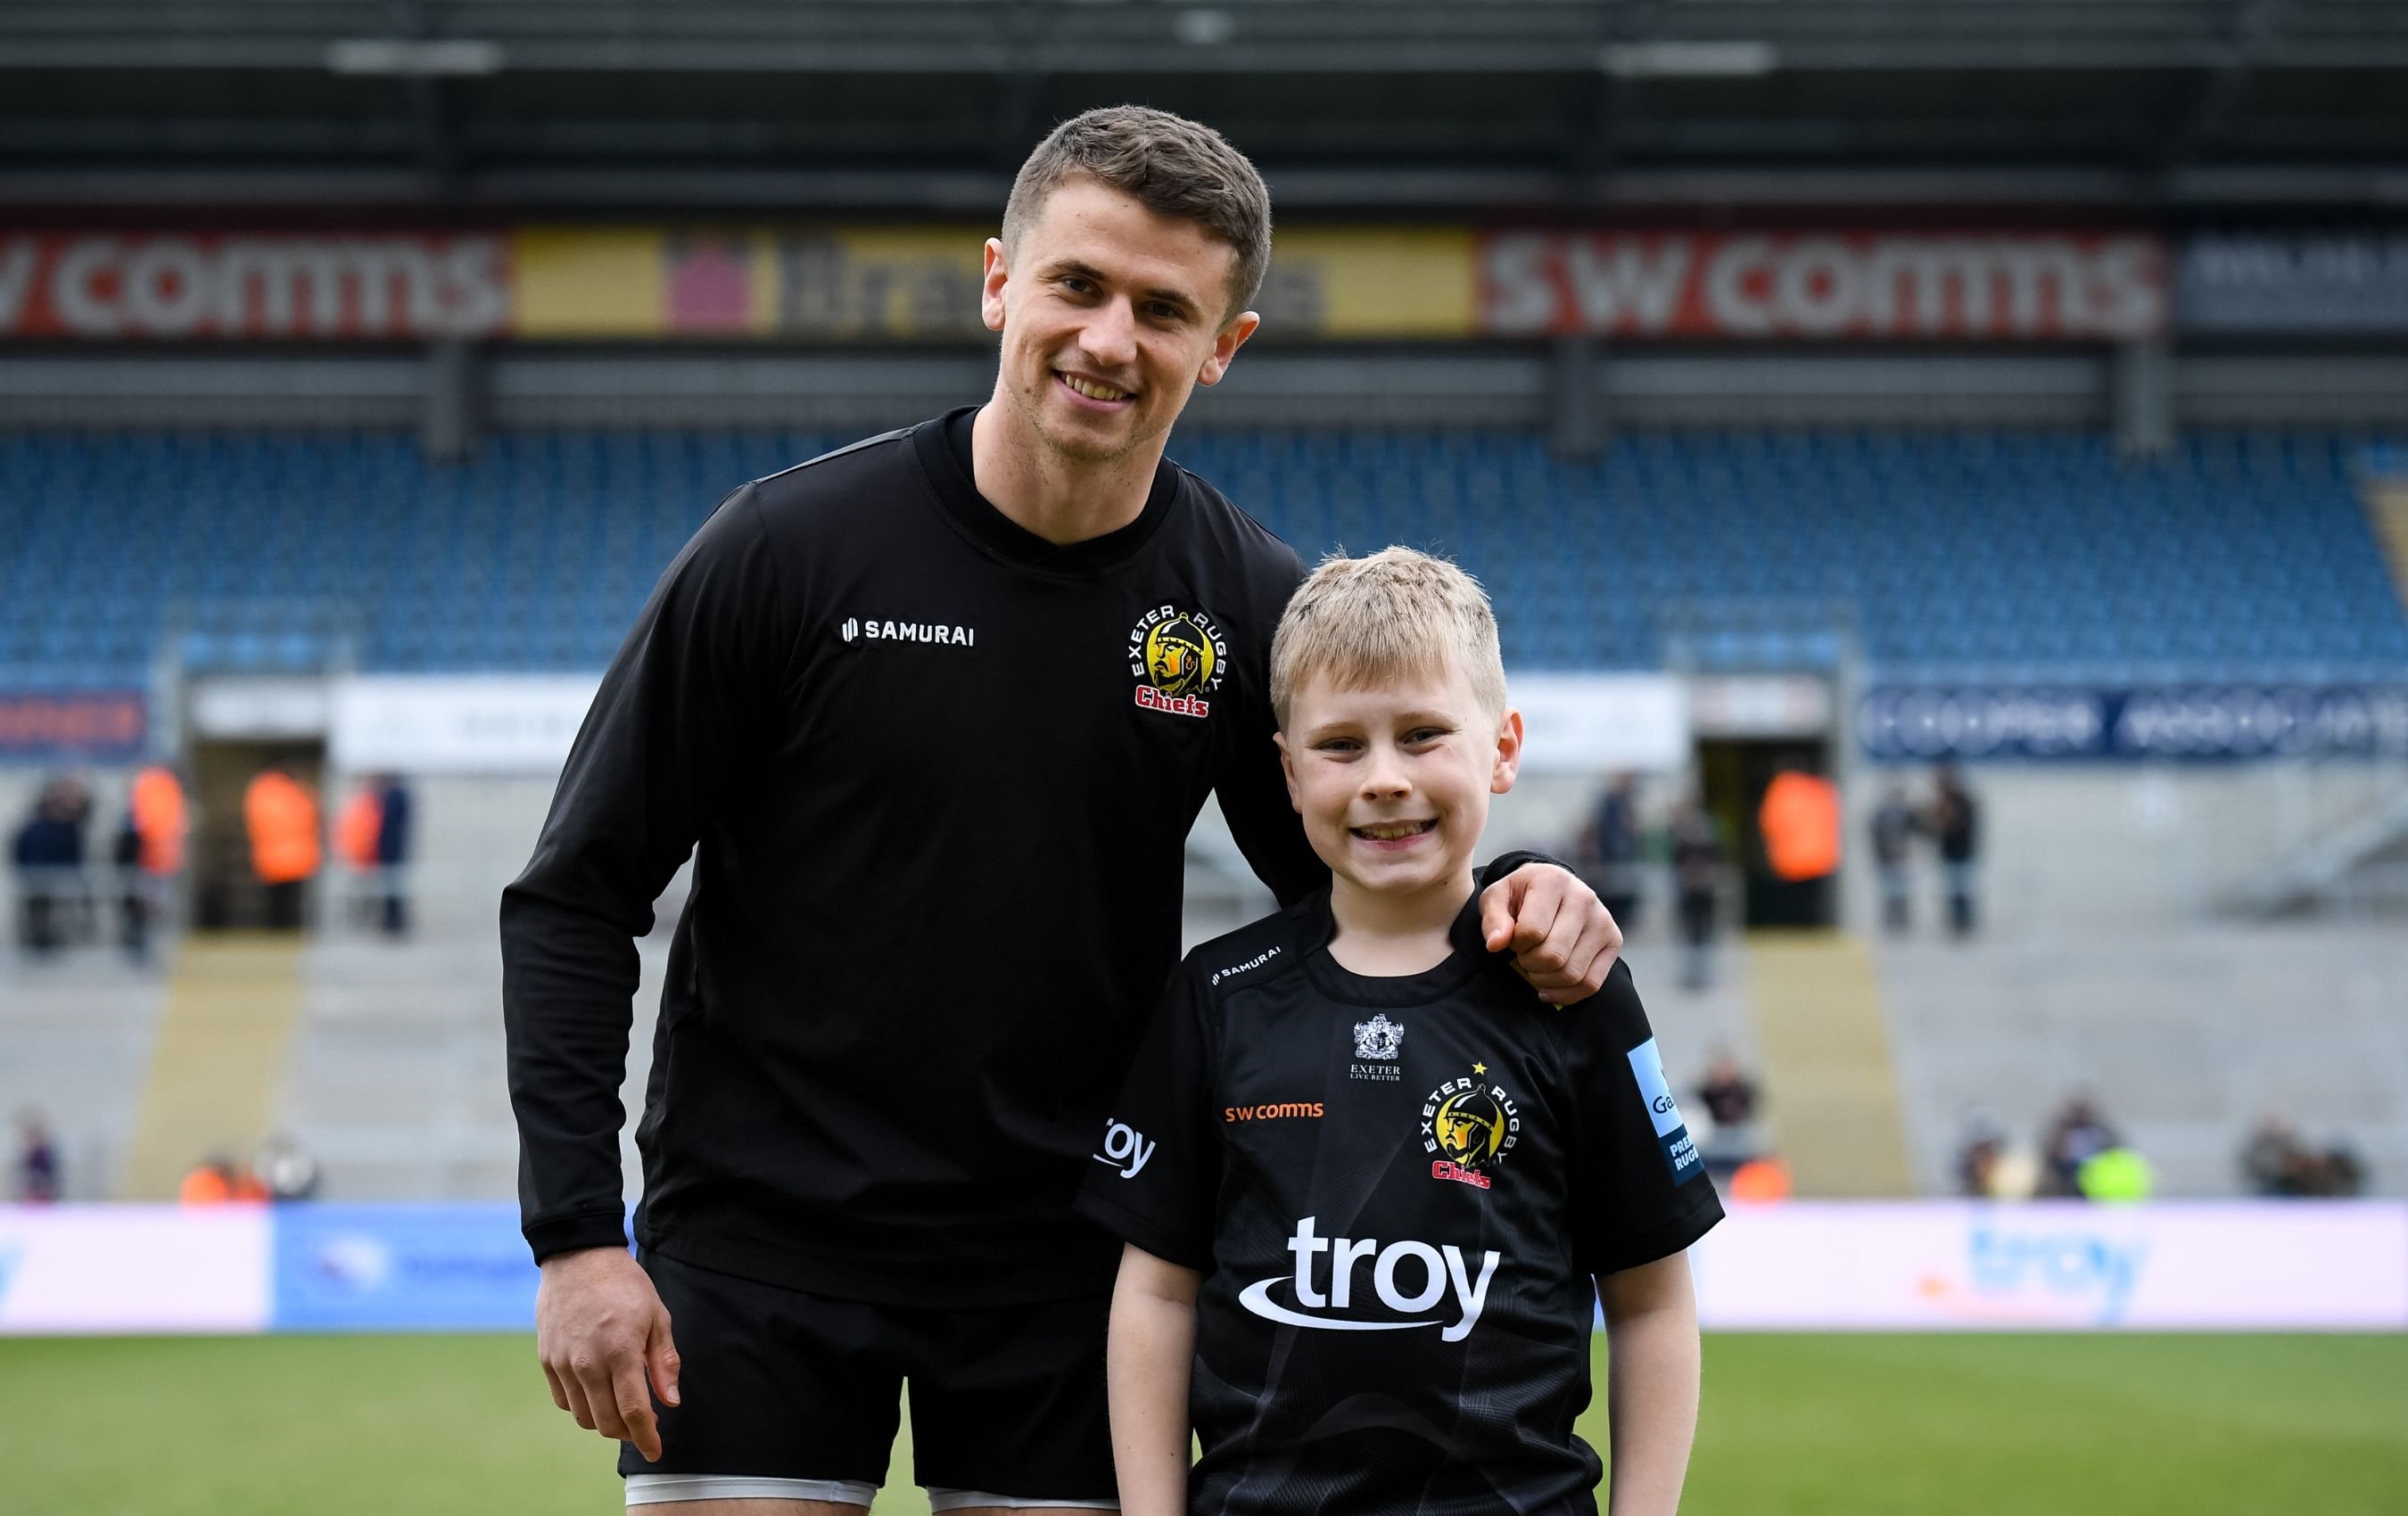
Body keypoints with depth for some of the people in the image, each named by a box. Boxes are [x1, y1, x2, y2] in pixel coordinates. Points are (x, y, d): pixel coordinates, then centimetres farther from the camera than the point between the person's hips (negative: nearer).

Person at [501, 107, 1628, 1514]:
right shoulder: (791, 547, -11)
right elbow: (575, 897, -6)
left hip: (1071, 1267, 2)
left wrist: (1503, 896, -12)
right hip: (758, 1240, -2)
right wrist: (576, 1230, -11)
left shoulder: (1252, 603, -3)